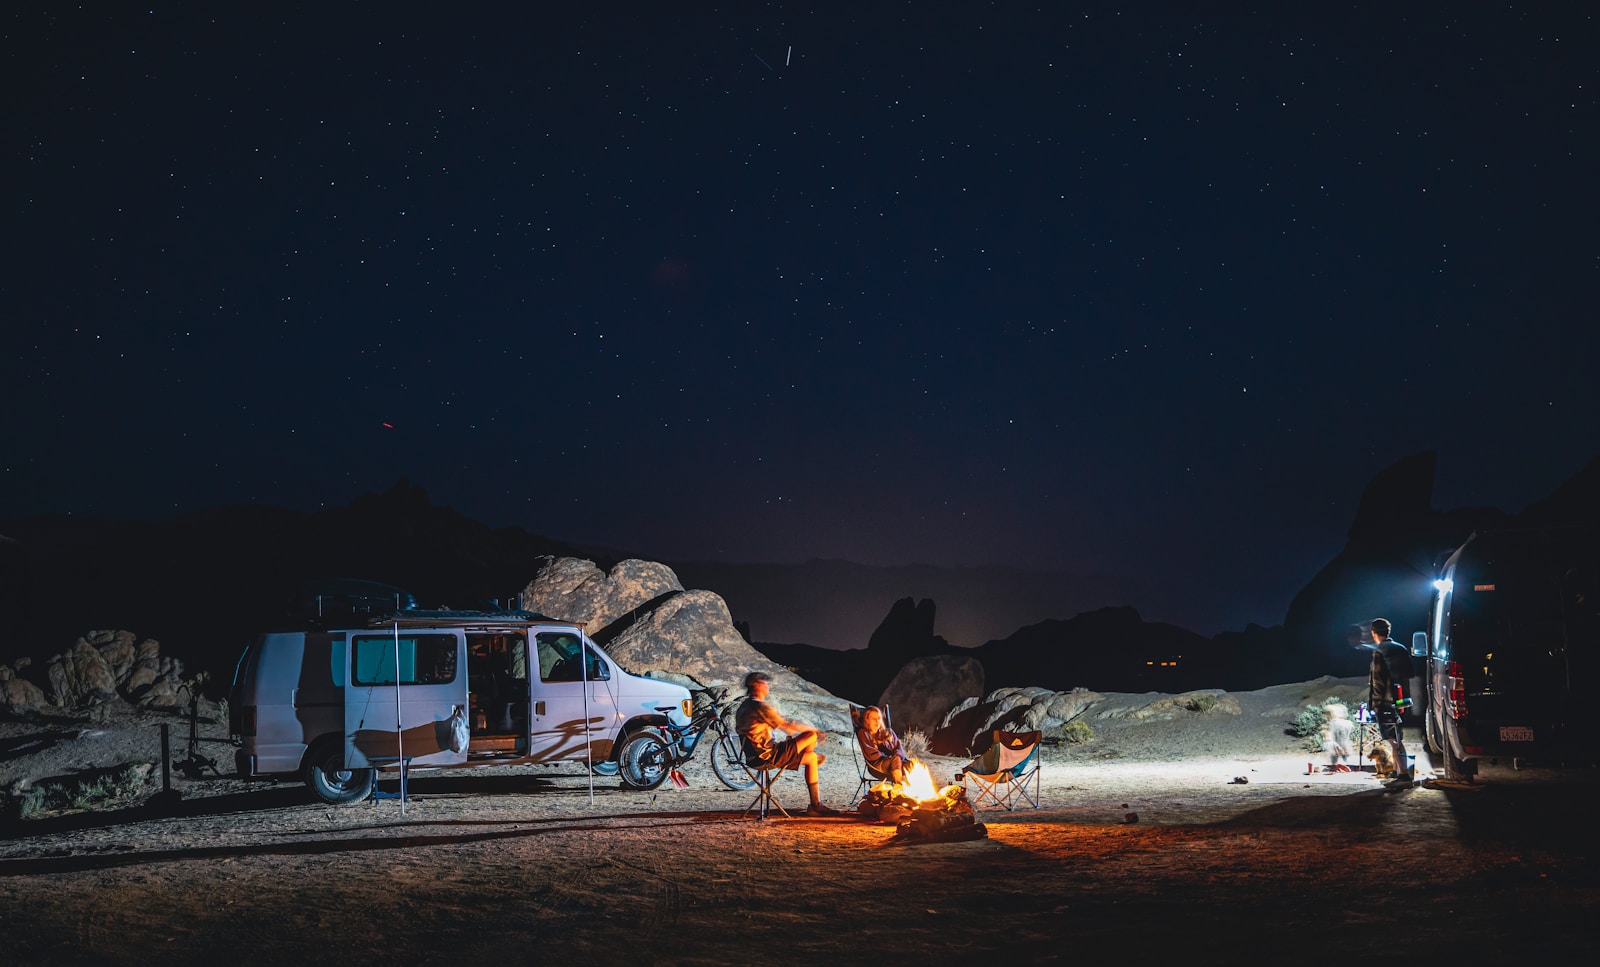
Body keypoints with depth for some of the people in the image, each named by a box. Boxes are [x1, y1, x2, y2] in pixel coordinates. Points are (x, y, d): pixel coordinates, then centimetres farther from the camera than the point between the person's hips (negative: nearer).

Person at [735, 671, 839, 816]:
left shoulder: (745, 706, 16)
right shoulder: (759, 706, -18)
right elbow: (786, 725, -15)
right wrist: (813, 729, 1)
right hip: (766, 757, -11)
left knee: (811, 758, 16)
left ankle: (816, 805, 21)